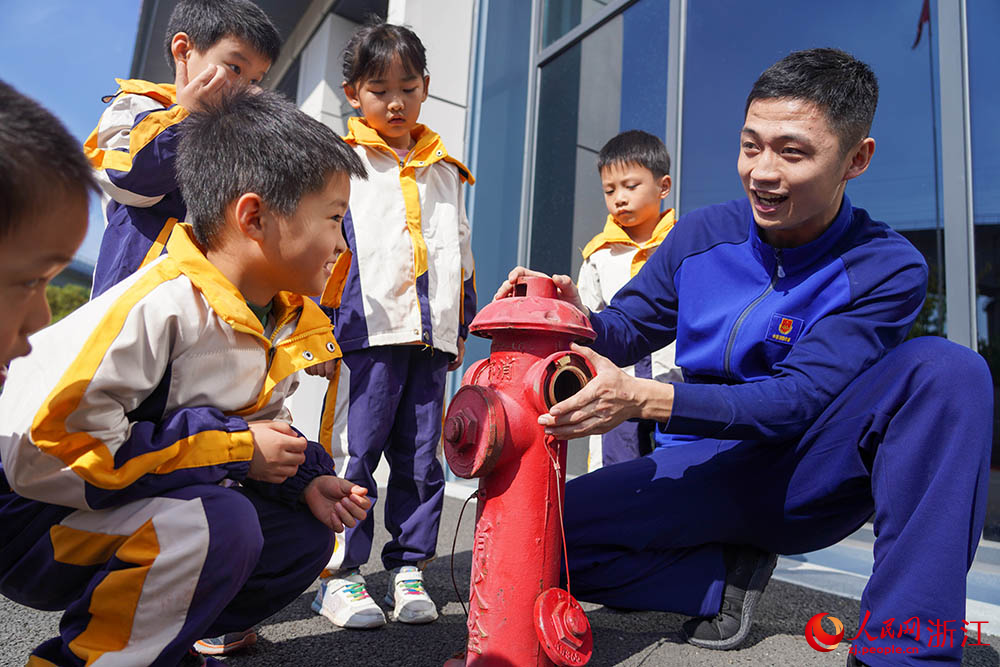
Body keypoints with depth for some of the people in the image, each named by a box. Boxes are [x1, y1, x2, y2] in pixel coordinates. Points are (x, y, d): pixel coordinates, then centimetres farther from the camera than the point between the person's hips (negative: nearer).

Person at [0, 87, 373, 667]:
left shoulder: (284, 322, -1)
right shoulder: (157, 309, -28)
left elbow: (262, 427, 11)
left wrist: (303, 476, -11)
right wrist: (235, 449, -27)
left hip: (144, 507, 8)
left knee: (305, 533, -1)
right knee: (218, 525, -31)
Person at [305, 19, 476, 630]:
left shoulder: (445, 169, 20)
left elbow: (461, 254, 22)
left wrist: (460, 329, 18)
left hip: (429, 337, 4)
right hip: (365, 333, -4)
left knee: (421, 458, 7)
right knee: (353, 454, -2)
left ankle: (410, 568, 20)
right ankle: (340, 574, 12)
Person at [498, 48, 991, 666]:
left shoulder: (887, 269, -12)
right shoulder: (702, 235, -2)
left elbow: (798, 400, -22)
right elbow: (629, 328, 3)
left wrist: (642, 398, -34)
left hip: (807, 481, -1)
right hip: (707, 474, 2)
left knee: (945, 368, -28)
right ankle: (728, 575, 2)